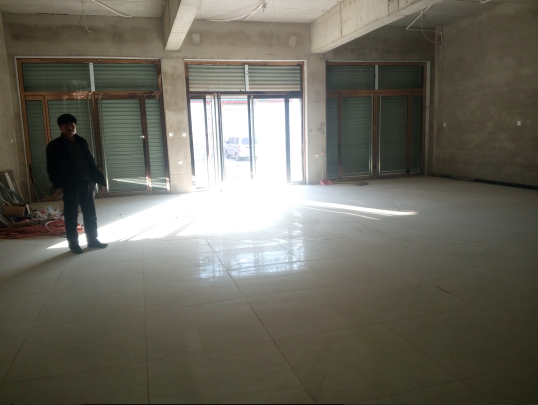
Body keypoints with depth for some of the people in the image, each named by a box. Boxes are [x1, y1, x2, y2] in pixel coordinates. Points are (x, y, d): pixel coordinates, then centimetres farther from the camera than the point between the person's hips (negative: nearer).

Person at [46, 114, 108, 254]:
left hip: (87, 184, 4)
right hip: (69, 187, -4)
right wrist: (57, 186, -18)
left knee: (90, 215, 10)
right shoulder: (54, 146, -4)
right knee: (71, 217, 4)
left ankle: (93, 240, 22)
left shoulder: (82, 142, 9)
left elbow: (91, 162, 13)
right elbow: (52, 168, -7)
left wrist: (100, 179, 9)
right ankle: (73, 243, 15)